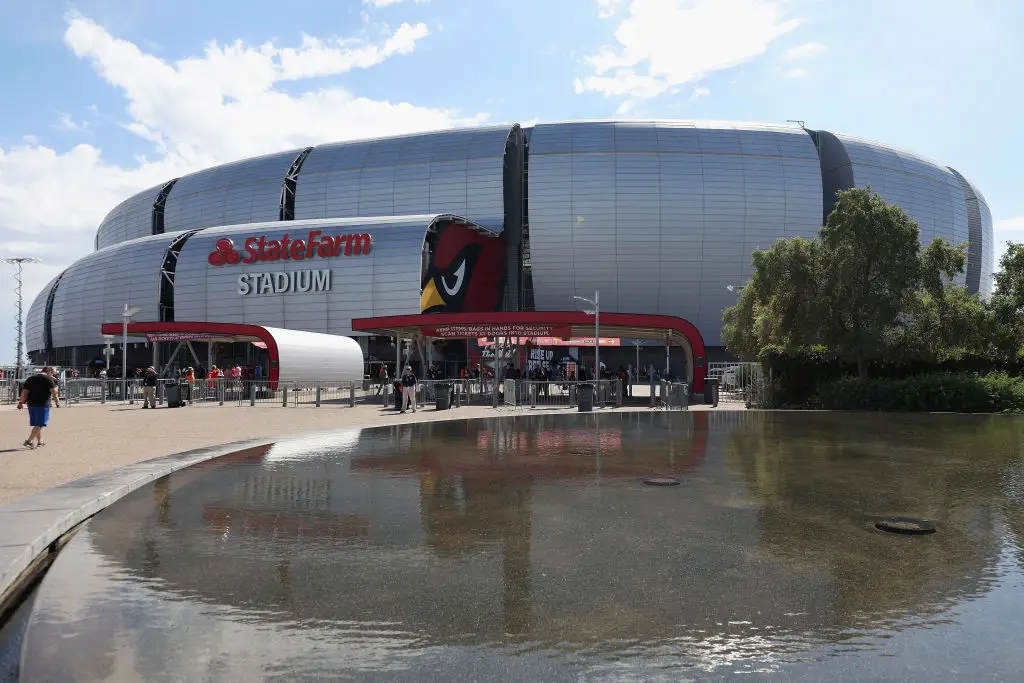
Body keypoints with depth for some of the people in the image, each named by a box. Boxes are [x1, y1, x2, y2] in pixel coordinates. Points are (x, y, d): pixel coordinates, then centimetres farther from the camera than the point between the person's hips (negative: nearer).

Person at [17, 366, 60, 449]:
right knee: (40, 425, -4)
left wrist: (21, 402, 12)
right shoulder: (48, 379, -3)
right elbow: (54, 391, -10)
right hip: (43, 405, -7)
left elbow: (24, 391, 11)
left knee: (37, 424, 16)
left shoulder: (30, 379, 16)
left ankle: (40, 442, 23)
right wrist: (57, 402, -4)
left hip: (31, 405, 7)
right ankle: (28, 441, -12)